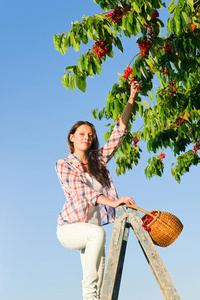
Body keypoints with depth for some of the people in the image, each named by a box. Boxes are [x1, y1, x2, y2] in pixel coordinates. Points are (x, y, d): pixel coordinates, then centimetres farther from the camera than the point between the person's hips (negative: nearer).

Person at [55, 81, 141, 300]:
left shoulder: (98, 161, 9)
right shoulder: (64, 165, -5)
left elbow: (118, 133, 7)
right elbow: (81, 192, -22)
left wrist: (132, 99, 2)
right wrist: (113, 202, -36)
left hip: (91, 231, 6)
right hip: (69, 227, -5)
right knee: (97, 233, -35)